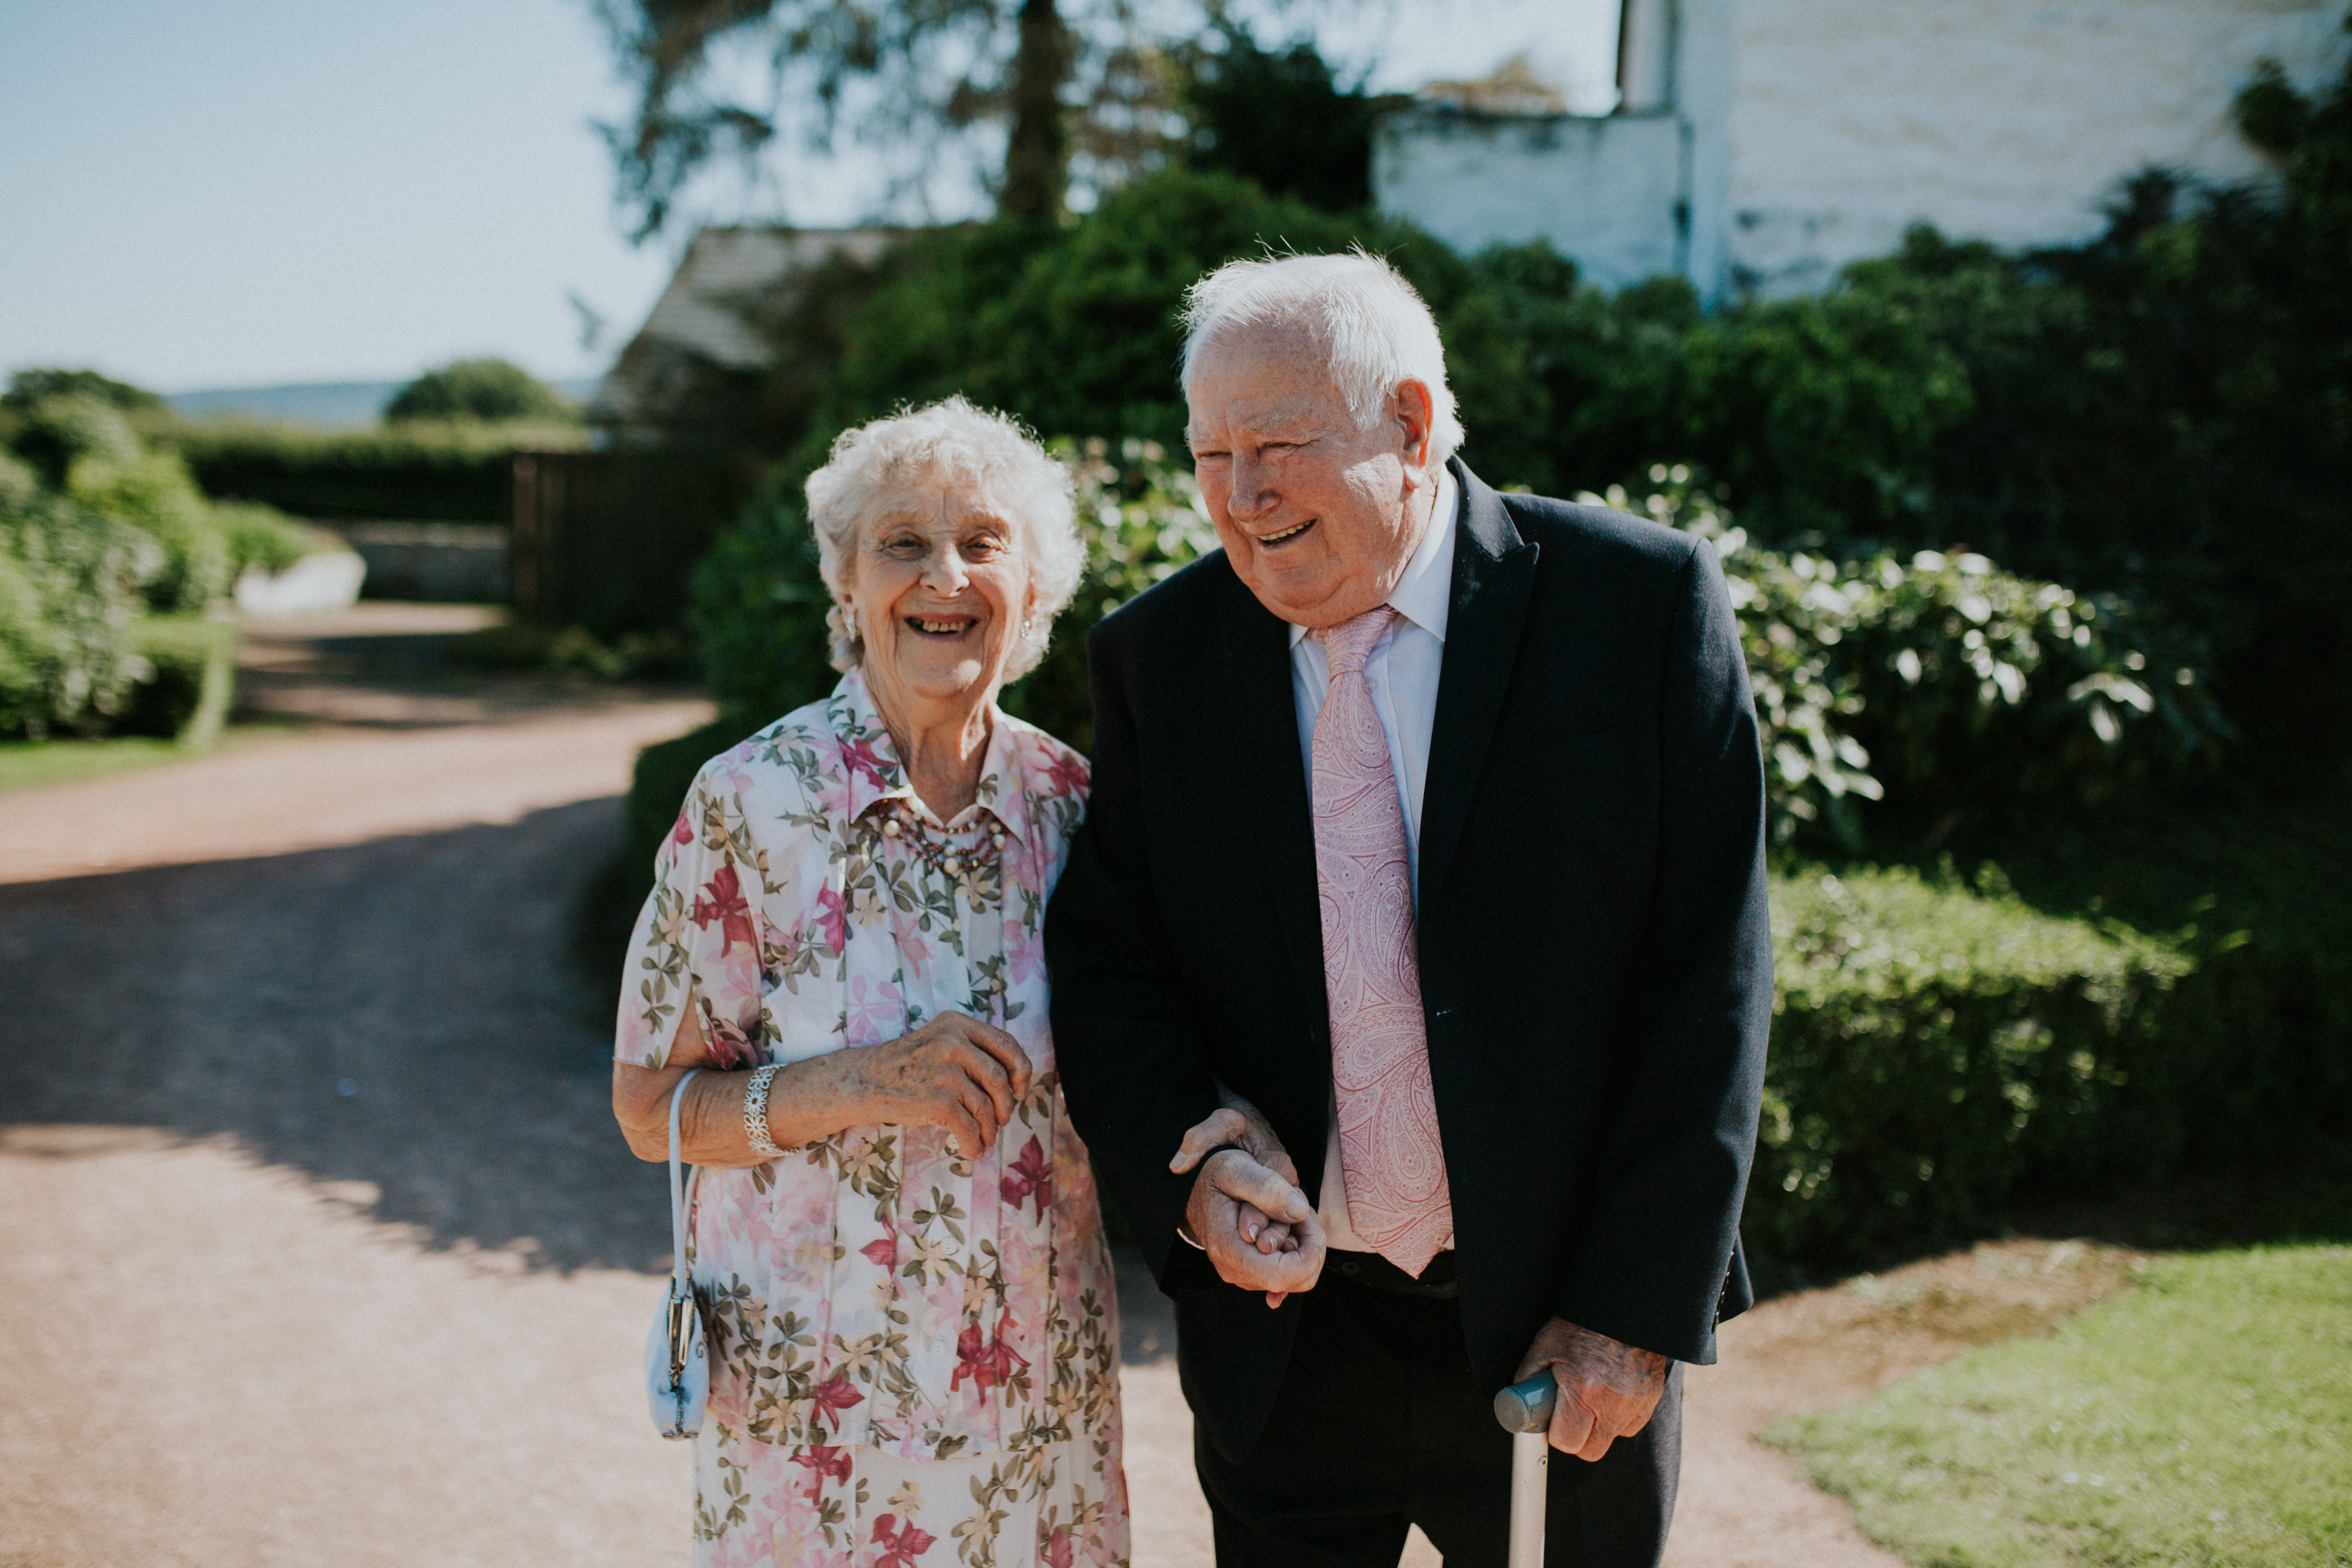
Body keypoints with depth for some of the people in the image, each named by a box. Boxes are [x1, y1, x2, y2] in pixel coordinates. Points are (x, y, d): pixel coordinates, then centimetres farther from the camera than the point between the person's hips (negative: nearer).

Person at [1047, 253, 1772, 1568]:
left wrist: (1636, 1306, -12)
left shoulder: (1644, 602, -9)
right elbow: (1104, 960, 4)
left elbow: (1712, 972, -9)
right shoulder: (1160, 655, 0)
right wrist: (1190, 1158, -15)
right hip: (1285, 1326, 2)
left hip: (1559, 1327, -2)